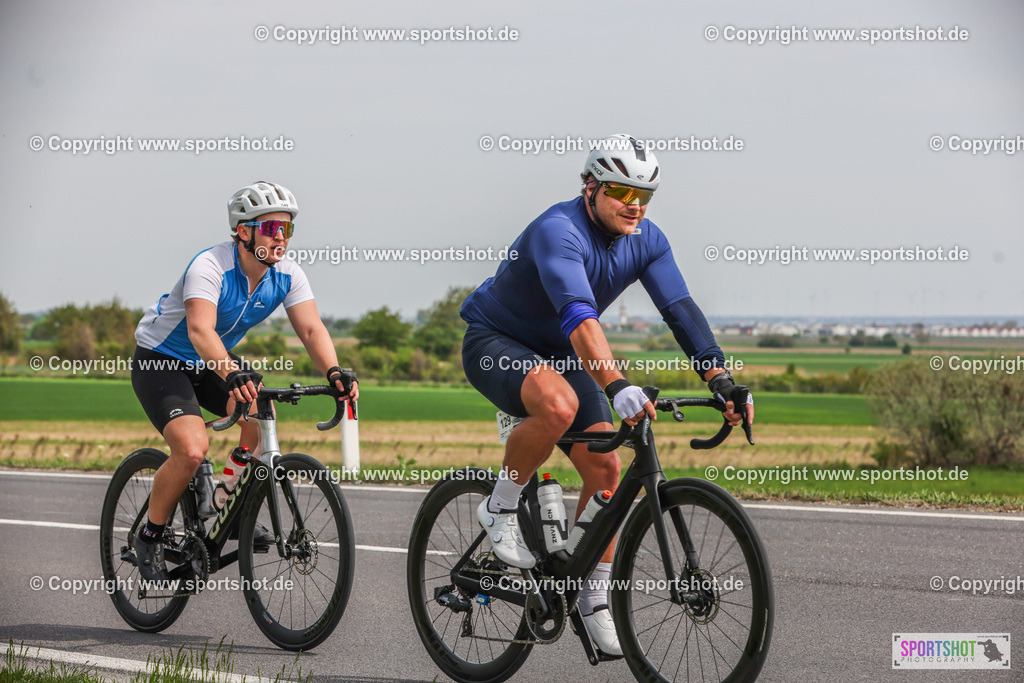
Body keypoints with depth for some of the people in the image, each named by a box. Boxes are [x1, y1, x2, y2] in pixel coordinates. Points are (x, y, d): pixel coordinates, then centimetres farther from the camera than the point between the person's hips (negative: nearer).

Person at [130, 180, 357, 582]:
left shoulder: (287, 275, -12)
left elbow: (311, 328, -22)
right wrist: (232, 374, -63)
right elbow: (200, 328, -45)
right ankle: (150, 537, -4)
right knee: (192, 449, -25)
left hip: (214, 363, 7)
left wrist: (333, 372, -43)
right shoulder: (210, 266, -30)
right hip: (160, 361, -7)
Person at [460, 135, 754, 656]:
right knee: (559, 404, -38)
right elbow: (578, 316, -46)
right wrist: (617, 388, -60)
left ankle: (593, 599, 7)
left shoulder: (646, 240, -10)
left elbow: (680, 310, -17)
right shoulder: (558, 232, -32)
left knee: (605, 468, -6)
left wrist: (720, 379, -32)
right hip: (494, 343, -7)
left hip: (557, 354, 7)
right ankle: (500, 510, -15)